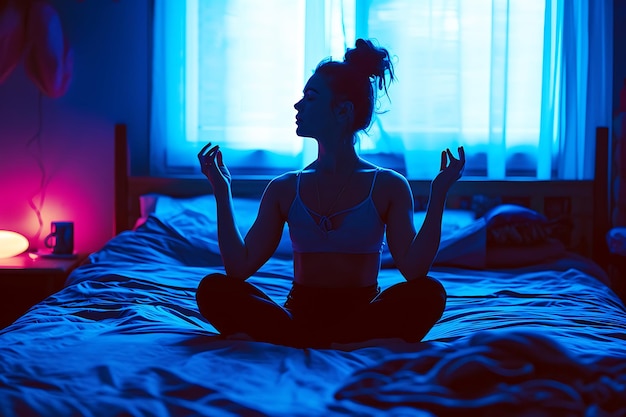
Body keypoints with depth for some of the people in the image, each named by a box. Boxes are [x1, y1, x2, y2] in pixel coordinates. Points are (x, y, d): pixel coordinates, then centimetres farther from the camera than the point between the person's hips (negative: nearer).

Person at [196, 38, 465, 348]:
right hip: (300, 312, 2)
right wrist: (222, 190, 3)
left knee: (429, 293, -31)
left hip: (361, 315, -2)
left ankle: (299, 344, -31)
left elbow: (413, 268, -10)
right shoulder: (284, 189, 10)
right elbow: (240, 268, 2)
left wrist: (437, 197, -15)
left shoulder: (388, 186, 3)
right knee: (213, 289, -23)